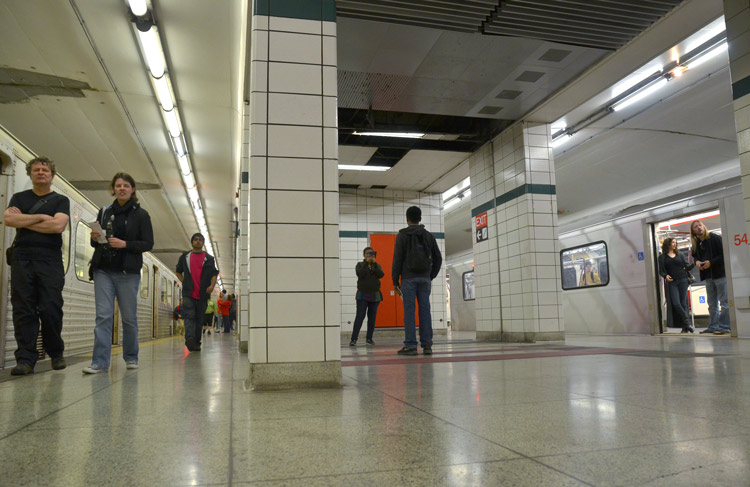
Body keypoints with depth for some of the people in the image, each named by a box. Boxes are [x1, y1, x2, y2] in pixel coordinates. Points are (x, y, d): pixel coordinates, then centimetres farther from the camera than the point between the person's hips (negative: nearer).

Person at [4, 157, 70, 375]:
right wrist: (41, 217, -5)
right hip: (22, 258, 2)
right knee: (23, 310, -3)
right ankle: (25, 359, 0)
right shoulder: (19, 198, 17)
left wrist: (23, 221, -1)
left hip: (50, 260, -2)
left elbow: (58, 225, -8)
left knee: (51, 309, -5)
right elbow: (8, 218, -2)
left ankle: (56, 353, 12)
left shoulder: (61, 200, 10)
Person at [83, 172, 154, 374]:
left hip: (128, 273, -2)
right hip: (103, 270, 3)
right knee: (103, 316, -4)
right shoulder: (104, 212, 13)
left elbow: (148, 244, -4)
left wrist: (125, 244, -17)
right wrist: (95, 239, -4)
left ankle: (131, 357, 21)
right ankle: (100, 362, -4)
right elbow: (95, 242, 20)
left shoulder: (140, 214, 2)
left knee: (129, 317, 5)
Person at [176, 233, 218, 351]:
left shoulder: (209, 258, 11)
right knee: (189, 316, -15)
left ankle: (196, 342, 14)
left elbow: (214, 274, 7)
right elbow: (178, 271, 22)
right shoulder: (185, 257, 12)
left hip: (202, 294, 1)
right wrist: (184, 282, 6)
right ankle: (190, 339, -29)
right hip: (188, 293, -1)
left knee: (199, 319, 7)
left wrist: (212, 285, -11)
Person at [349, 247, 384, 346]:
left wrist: (374, 263, -12)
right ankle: (353, 339, -9)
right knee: (360, 316, -9)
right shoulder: (360, 265, 6)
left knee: (372, 317, 4)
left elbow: (381, 275, -7)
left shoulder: (377, 265, 12)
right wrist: (367, 263, -14)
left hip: (375, 295, 3)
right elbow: (360, 274, -13)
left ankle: (369, 338, 11)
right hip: (362, 294, -3)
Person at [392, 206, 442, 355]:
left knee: (409, 311, -3)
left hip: (408, 278, -3)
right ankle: (427, 345, 4)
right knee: (425, 311, 4)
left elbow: (397, 259, -5)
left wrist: (395, 281, -2)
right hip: (425, 278, 3)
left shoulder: (402, 235, 0)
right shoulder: (428, 235, 12)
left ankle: (410, 345, -5)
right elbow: (438, 258, 10)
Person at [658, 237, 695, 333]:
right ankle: (687, 324, -7)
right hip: (671, 282, -1)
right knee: (676, 304, -14)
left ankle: (685, 327, 0)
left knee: (683, 303, -3)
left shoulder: (680, 255, 15)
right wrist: (665, 276, -14)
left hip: (682, 281, 2)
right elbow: (661, 271, 7)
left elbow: (687, 267, 10)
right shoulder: (662, 257, 9)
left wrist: (694, 263, -9)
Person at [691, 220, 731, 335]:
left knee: (724, 302, -3)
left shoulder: (715, 238, -8)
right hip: (708, 276, 7)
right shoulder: (696, 244, 10)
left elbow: (724, 254, -12)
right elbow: (695, 256, 24)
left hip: (720, 273, -7)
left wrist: (711, 262, -17)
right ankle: (713, 326, 17)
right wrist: (697, 262, 2)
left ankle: (725, 327, -1)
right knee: (712, 304, 11)